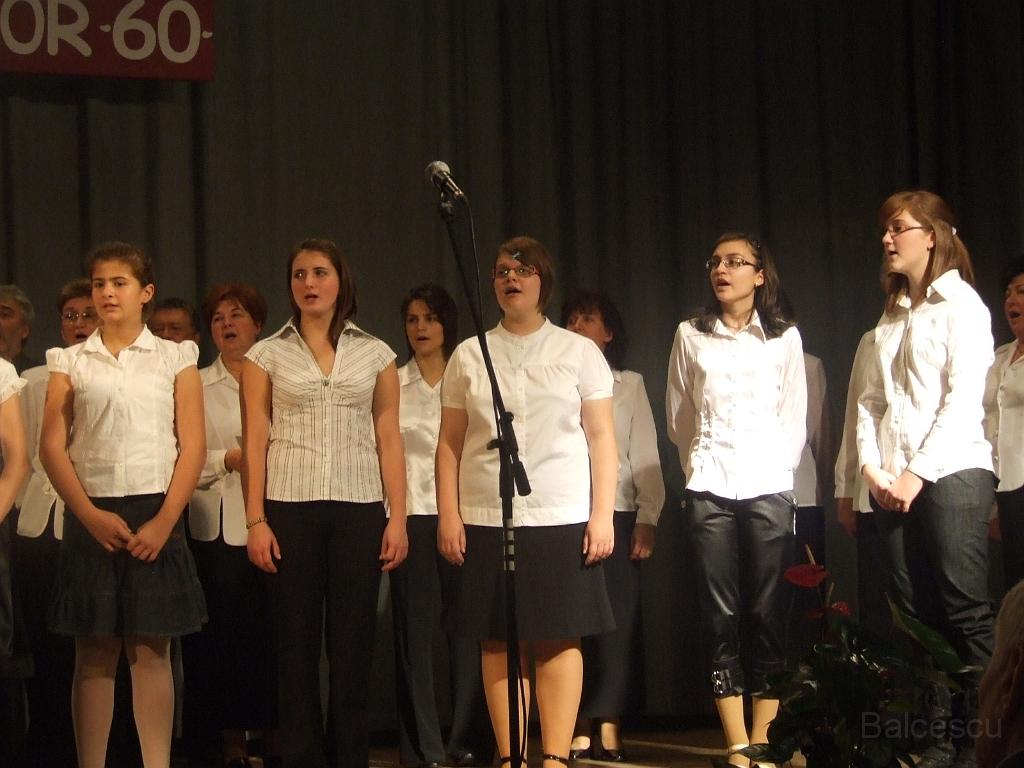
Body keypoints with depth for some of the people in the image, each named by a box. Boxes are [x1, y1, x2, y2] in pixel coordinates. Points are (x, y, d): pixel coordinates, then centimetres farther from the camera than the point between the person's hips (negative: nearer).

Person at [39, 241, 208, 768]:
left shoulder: (175, 359, 7)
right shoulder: (70, 362, 9)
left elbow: (192, 446, 1)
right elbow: (52, 446, 3)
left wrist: (165, 521, -9)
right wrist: (91, 516, -9)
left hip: (156, 515, -1)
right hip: (91, 517, 1)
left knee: (151, 652, -1)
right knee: (94, 655, 1)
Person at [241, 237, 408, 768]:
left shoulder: (375, 355, 9)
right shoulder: (267, 356, 6)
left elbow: (389, 441, 7)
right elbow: (254, 442, 3)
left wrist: (398, 518, 0)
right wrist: (255, 520, -5)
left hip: (358, 509, 1)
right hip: (289, 509, -1)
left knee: (353, 643, 1)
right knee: (296, 643, 0)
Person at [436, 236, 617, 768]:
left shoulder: (578, 351, 8)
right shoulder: (469, 356, 11)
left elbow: (601, 438, 5)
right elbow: (450, 443, 9)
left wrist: (603, 514, -3)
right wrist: (449, 514, 0)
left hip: (562, 518, -1)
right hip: (486, 520, 1)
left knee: (559, 639, -4)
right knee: (499, 642, 0)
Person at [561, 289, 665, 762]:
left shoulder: (629, 384, 11)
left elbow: (645, 455, 7)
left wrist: (647, 518, -2)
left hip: (616, 514, 0)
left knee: (616, 621, -4)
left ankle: (608, 728, 0)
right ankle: (578, 730, -1)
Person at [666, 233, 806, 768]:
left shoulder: (784, 337, 8)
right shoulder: (691, 336, 9)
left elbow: (794, 420, 9)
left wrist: (777, 475, 5)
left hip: (768, 487, 0)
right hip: (709, 488, 1)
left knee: (768, 615, -5)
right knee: (722, 618, -3)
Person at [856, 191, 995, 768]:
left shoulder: (960, 304, -2)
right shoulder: (893, 316, 19)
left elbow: (964, 399, -10)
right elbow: (872, 400, 15)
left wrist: (920, 472, -13)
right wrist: (872, 467, 0)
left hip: (951, 473, -7)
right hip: (894, 483, 7)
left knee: (966, 613, -8)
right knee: (916, 614, 2)